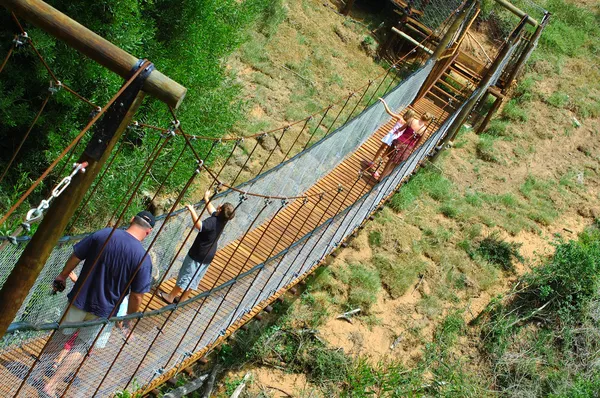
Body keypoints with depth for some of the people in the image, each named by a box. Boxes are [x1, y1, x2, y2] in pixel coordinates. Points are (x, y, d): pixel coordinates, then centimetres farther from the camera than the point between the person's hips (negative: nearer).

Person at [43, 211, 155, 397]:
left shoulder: (103, 234, -12)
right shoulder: (143, 258, -18)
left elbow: (75, 257, -1)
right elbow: (136, 297, -14)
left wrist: (62, 276, 16)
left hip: (79, 299, 2)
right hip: (104, 311, -2)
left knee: (63, 335, 27)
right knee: (80, 348, 16)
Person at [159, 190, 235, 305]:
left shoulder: (212, 222, -29)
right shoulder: (222, 219, -4)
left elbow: (198, 225, -46)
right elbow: (212, 210, 17)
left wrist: (192, 210, -36)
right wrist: (207, 199, 29)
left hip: (198, 254, -8)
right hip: (209, 255, 8)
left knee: (185, 275, 6)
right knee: (195, 277, 18)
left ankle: (170, 297, 19)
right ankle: (183, 298, 29)